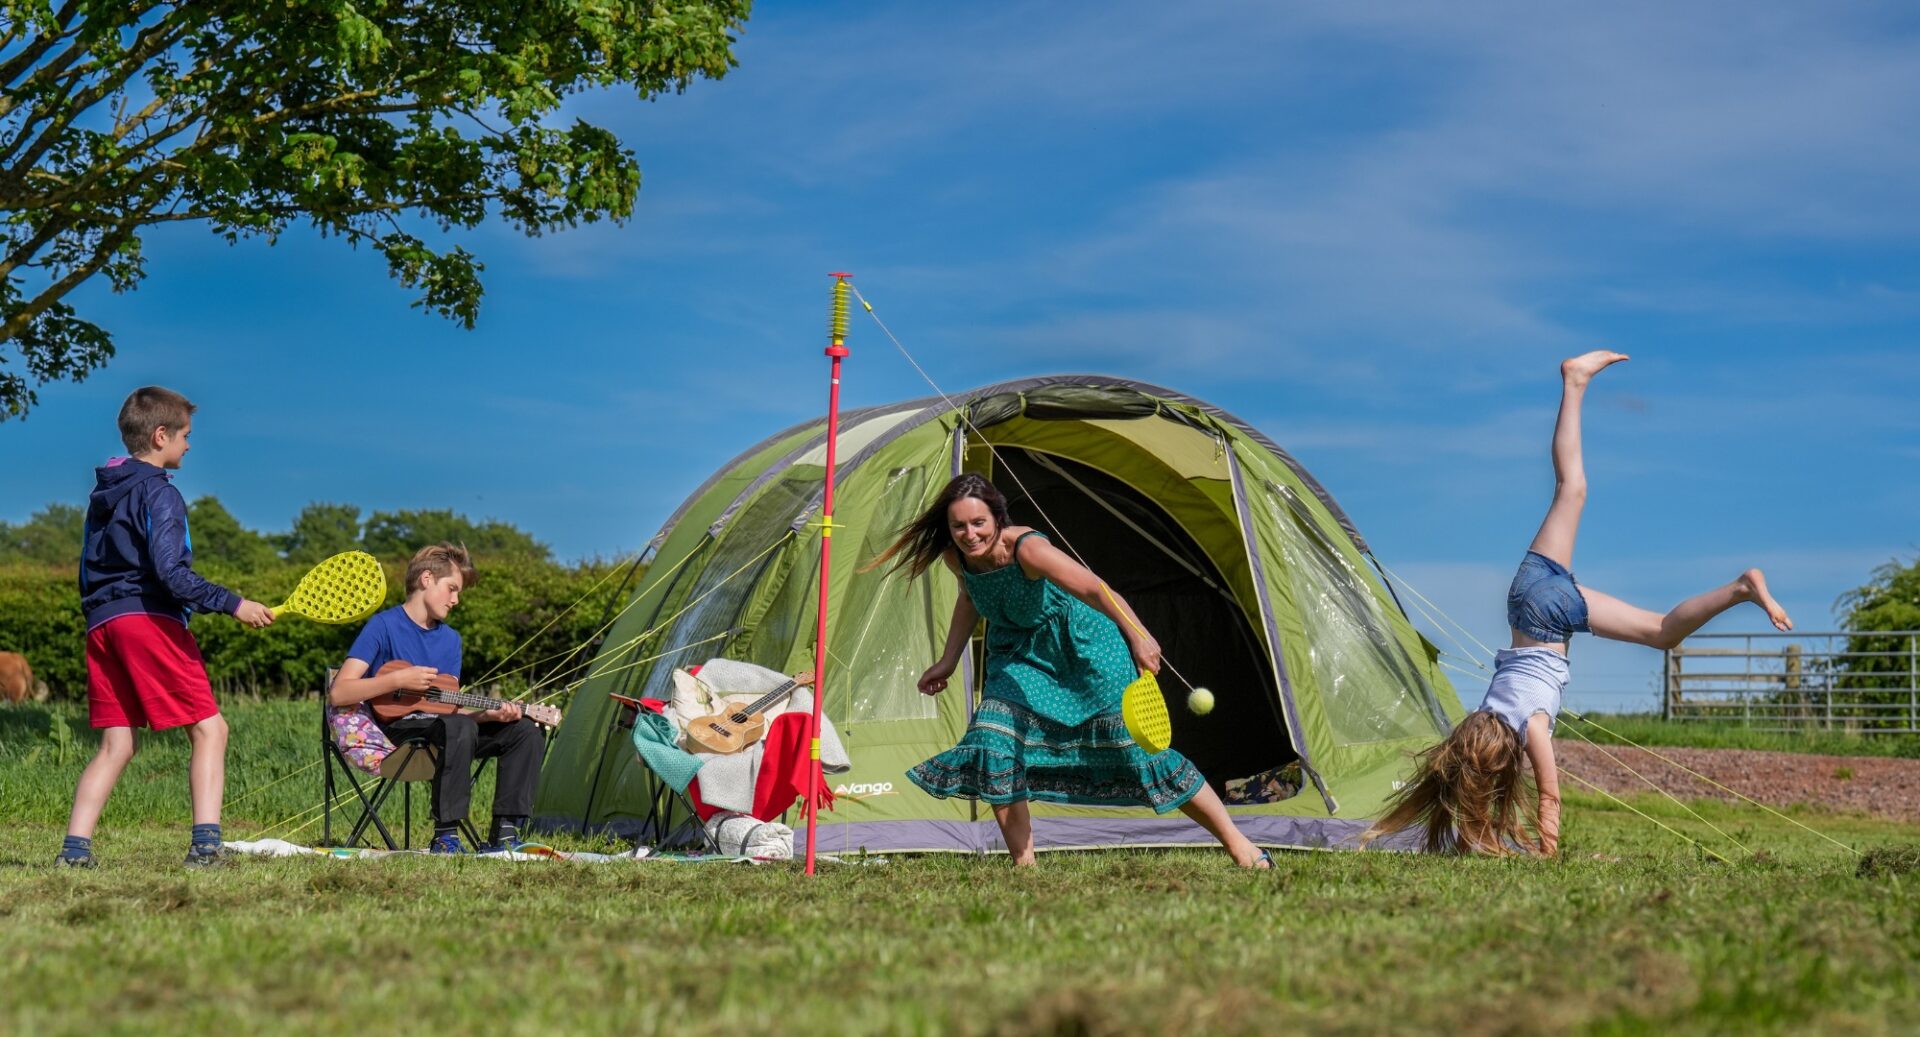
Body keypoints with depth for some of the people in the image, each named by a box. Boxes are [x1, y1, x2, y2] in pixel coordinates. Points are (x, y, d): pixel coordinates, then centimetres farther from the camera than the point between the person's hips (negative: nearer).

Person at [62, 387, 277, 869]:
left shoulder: (103, 495, 20)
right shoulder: (159, 492, -7)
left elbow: (89, 573, 23)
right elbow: (169, 572, -18)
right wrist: (232, 604, -18)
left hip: (102, 623, 8)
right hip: (150, 619, -8)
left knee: (115, 744, 9)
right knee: (209, 728, -5)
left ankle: (75, 848, -1)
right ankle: (205, 843, -17)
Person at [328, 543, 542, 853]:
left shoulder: (450, 639, 14)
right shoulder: (384, 626, -6)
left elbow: (449, 707, 10)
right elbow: (338, 693, -14)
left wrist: (489, 714, -9)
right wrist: (398, 680, -20)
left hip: (438, 727, 7)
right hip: (394, 728, -7)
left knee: (524, 731, -7)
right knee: (460, 728, -37)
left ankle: (505, 831, -9)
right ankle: (445, 837, -31)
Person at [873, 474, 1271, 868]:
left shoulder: (1027, 548, -34)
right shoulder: (956, 557, -14)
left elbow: (1096, 589, -49)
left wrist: (1136, 634, -65)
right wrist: (948, 661, 11)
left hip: (1082, 643, -5)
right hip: (1019, 655, 6)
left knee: (1136, 743, -9)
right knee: (992, 746, -17)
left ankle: (1239, 844, 2)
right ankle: (1023, 866, -4)